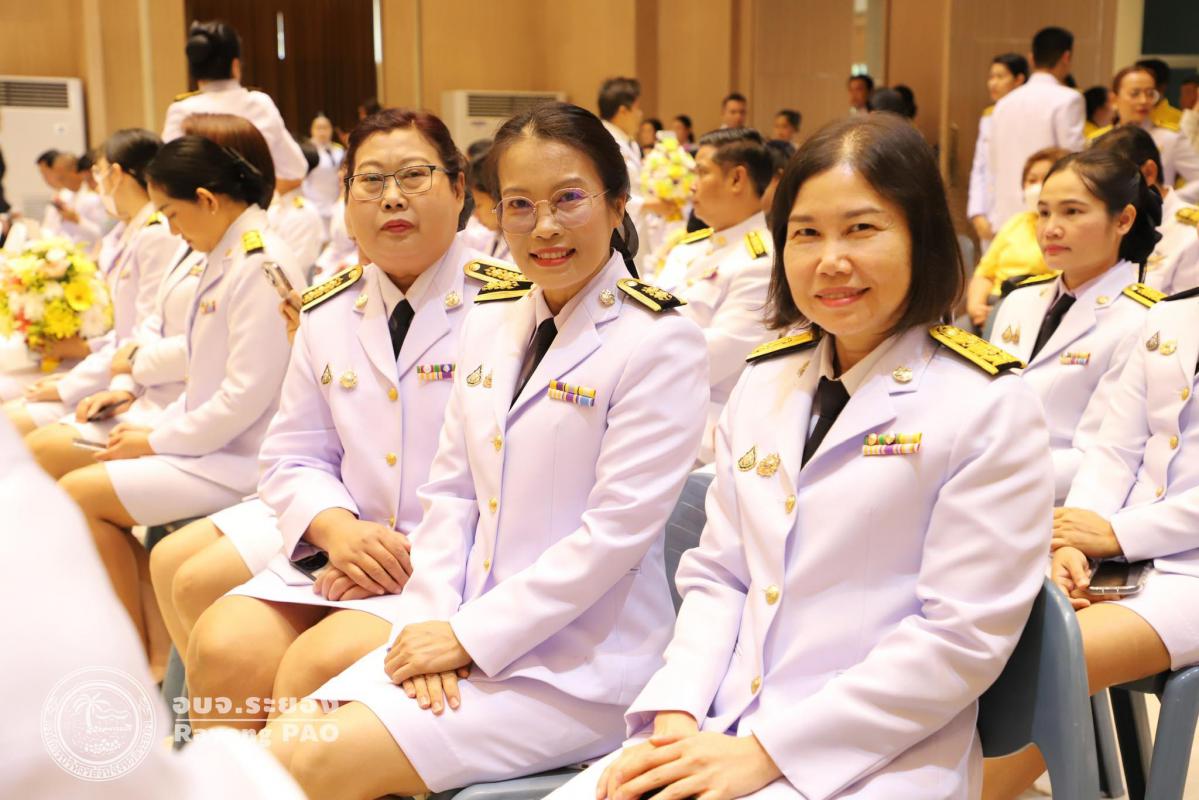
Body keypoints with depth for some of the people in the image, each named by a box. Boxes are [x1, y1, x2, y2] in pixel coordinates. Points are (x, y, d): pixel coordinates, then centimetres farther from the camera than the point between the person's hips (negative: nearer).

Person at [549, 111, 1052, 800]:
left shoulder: (990, 408, -7)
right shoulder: (765, 385, 10)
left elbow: (961, 636, -11)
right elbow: (718, 575, 12)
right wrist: (676, 715, -5)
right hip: (722, 734, 5)